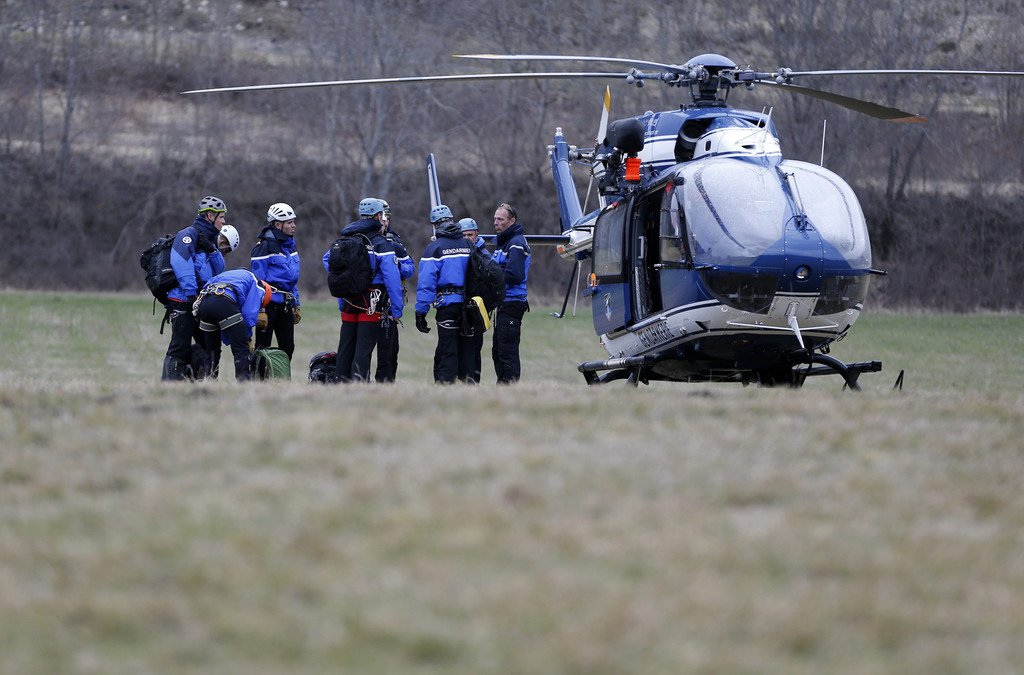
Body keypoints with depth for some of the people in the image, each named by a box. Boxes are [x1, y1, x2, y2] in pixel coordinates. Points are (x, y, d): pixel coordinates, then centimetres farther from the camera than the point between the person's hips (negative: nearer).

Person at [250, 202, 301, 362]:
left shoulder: (290, 245, 15)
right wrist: (259, 309, -18)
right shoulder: (264, 246, -11)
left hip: (286, 305, 8)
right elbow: (257, 280, -14)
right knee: (263, 347, -3)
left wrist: (297, 305, 20)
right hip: (269, 303, -8)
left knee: (287, 346, 8)